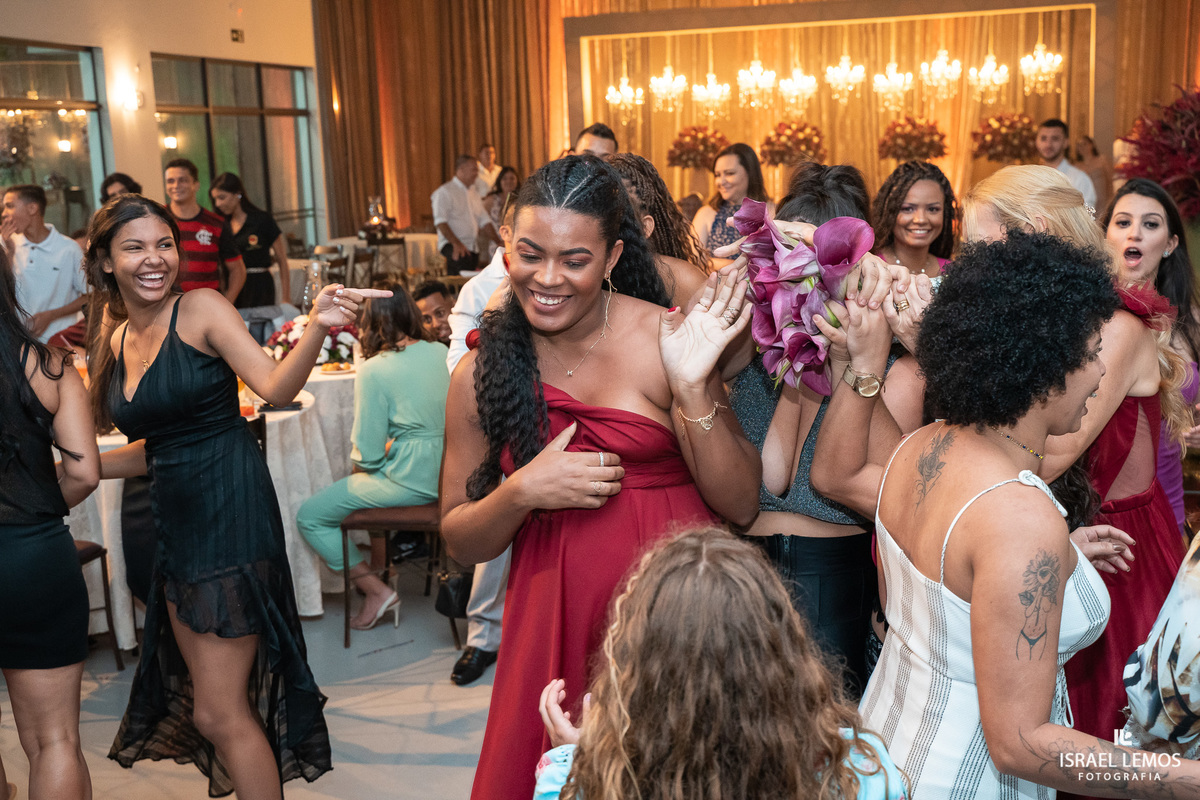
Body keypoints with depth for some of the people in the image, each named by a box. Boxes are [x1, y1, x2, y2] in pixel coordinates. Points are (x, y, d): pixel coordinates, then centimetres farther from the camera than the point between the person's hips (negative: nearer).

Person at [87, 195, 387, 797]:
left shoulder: (201, 309, -8)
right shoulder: (117, 342, 11)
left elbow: (276, 387, -21)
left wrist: (318, 324, -38)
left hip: (232, 515, -7)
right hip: (177, 524, 7)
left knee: (218, 714, -2)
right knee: (207, 701, 17)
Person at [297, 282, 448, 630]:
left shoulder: (374, 369, -16)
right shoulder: (442, 353, 3)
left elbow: (368, 454, -15)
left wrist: (361, 464, 8)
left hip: (411, 480, -8)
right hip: (445, 473, 8)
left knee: (309, 517, 7)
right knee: (371, 482, 36)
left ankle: (377, 591, 6)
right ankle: (383, 567, 39)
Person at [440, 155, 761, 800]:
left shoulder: (666, 339, -9)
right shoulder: (482, 375, -1)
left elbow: (739, 505, -9)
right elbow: (460, 543, 3)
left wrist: (691, 389, -22)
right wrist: (523, 492, -16)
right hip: (554, 622, 2)